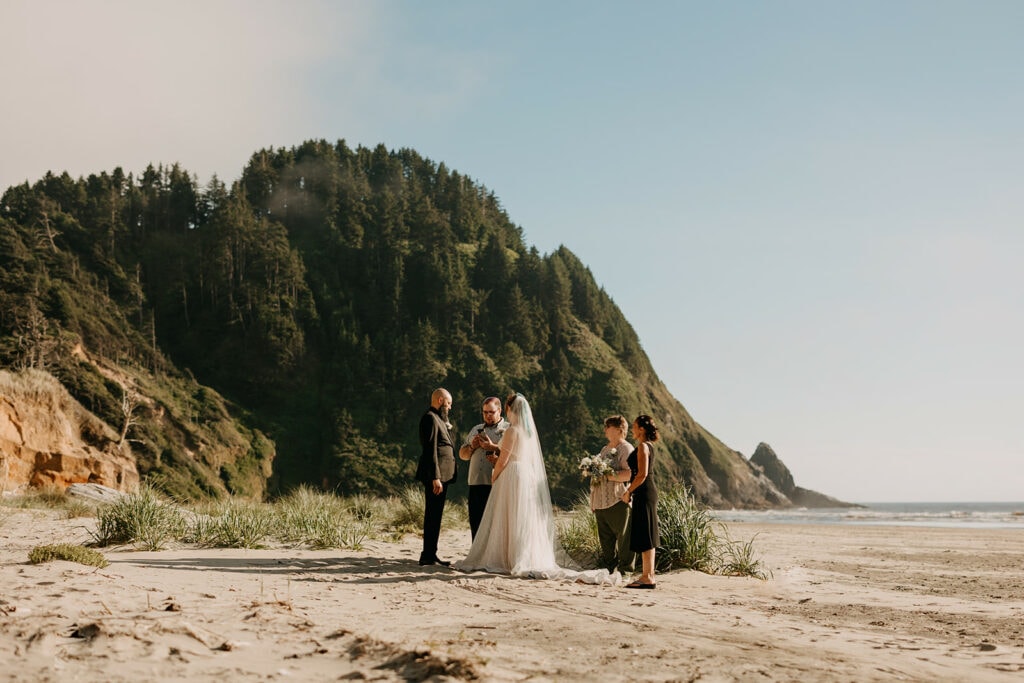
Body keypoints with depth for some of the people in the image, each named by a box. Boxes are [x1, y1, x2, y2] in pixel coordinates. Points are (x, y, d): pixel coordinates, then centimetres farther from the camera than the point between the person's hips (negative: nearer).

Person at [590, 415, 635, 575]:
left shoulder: (626, 449, -6)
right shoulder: (605, 449, 22)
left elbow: (630, 474, -19)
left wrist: (608, 476, -21)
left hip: (618, 502, -9)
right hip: (601, 502, 9)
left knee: (623, 537, -4)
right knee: (605, 537, 12)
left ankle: (625, 569, 1)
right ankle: (608, 568, 20)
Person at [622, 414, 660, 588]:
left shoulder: (643, 446, -13)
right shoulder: (648, 446, 17)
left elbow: (642, 474, -20)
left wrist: (629, 492, -12)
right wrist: (629, 488, 14)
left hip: (644, 494, -10)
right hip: (647, 492, 10)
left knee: (644, 536, -9)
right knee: (646, 536, 11)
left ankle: (648, 577, -8)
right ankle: (648, 574, 14)